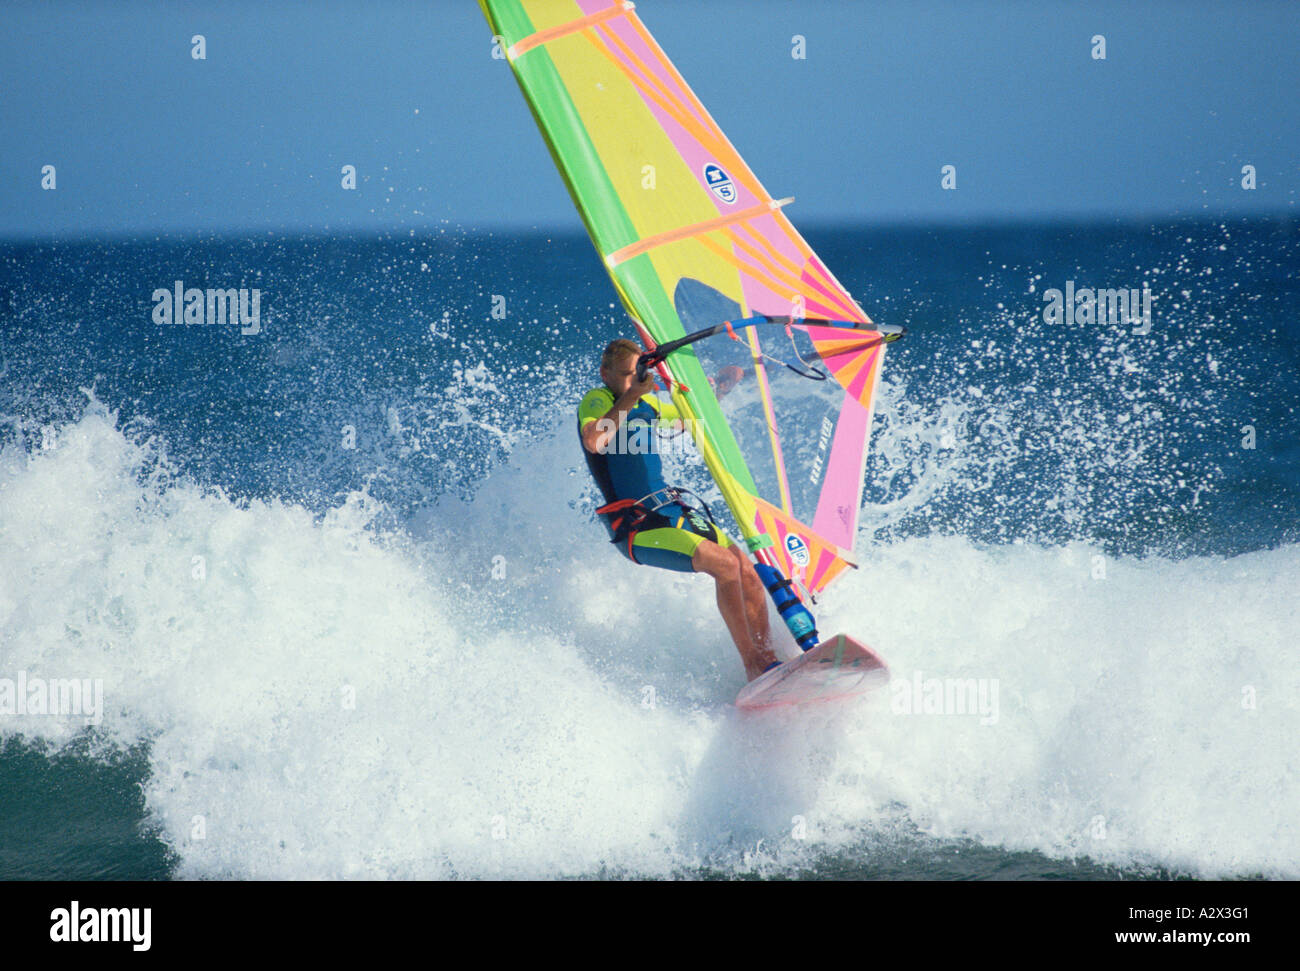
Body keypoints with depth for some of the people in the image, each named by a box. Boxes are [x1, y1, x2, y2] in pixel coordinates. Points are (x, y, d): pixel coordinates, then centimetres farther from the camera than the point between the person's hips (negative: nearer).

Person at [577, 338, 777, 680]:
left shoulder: (645, 406, 17)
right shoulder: (597, 401, -6)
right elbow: (594, 442, -29)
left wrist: (723, 386, 18)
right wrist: (632, 395, -27)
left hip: (672, 509, 8)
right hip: (635, 525, -8)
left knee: (746, 569, -7)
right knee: (724, 563, -23)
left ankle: (768, 660, -4)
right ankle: (753, 667, -20)